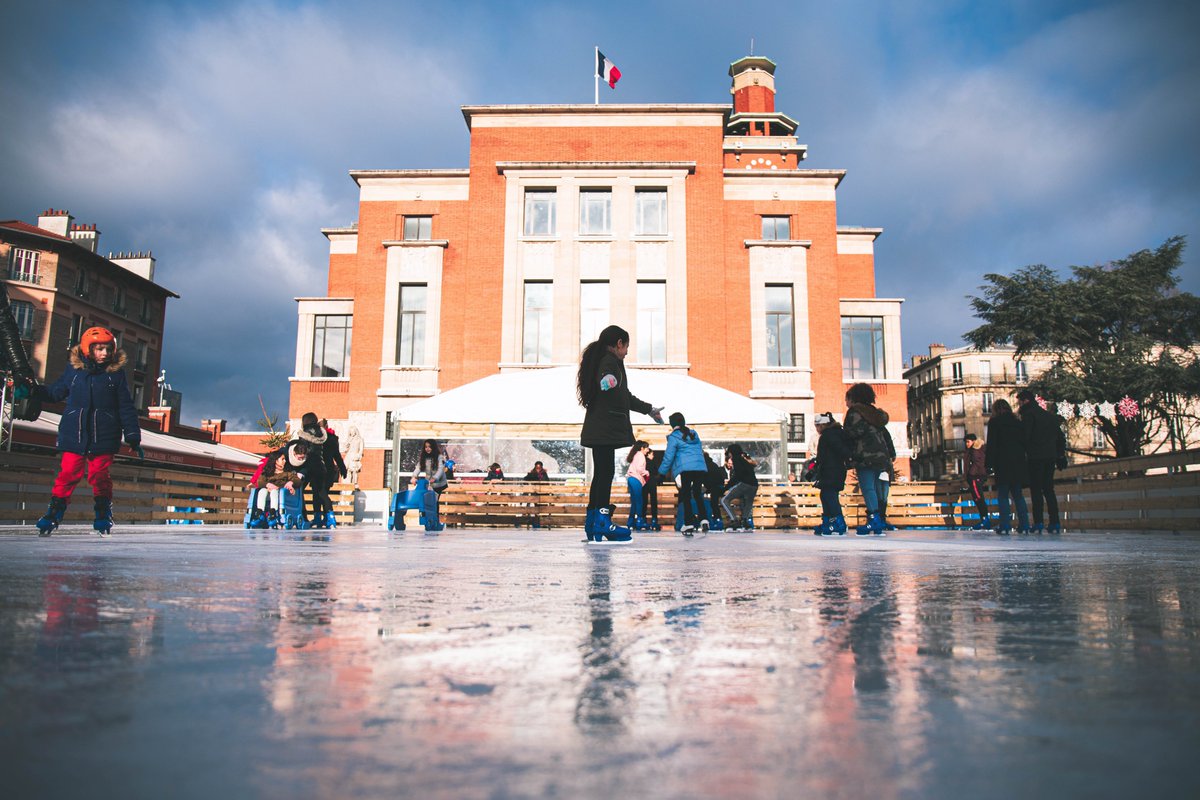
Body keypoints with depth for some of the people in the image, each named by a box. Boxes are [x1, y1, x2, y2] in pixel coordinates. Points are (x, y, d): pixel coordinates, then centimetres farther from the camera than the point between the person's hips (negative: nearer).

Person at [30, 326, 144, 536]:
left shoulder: (116, 373, 1)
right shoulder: (74, 369, 3)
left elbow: (126, 408, 3)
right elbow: (55, 392, 18)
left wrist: (133, 437, 0)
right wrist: (35, 390, 0)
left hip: (104, 437, -1)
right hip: (74, 435, 1)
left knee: (100, 476, 3)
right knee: (68, 474, -2)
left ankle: (103, 514, 17)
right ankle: (53, 514, 10)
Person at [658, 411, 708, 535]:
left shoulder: (673, 437, 1)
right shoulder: (694, 434, 18)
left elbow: (668, 457, -1)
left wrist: (662, 473, 5)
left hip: (685, 469, -5)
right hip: (701, 468, 5)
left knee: (686, 496, 0)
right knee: (698, 494, 16)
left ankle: (689, 524, -5)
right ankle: (704, 520, 7)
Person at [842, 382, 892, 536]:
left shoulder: (855, 411, -2)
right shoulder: (875, 412, 23)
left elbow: (856, 430, -16)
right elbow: (885, 434, 20)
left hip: (865, 455, -8)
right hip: (881, 455, 8)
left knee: (868, 488, -11)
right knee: (875, 489, 8)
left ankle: (874, 520, -20)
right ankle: (879, 526, 6)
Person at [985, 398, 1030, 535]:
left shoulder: (994, 422, -1)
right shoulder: (1017, 422, 13)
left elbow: (991, 445, -7)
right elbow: (1024, 442, 13)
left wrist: (988, 464, -6)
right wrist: (1021, 459, 16)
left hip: (1002, 463, -5)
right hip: (1018, 462, 5)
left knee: (1002, 495, -1)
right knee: (1018, 494, 11)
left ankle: (1005, 526, -7)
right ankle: (1024, 525, 6)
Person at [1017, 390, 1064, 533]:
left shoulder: (1028, 414, -5)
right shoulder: (1050, 415, 20)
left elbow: (1024, 435, -14)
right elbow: (1060, 436, 20)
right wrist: (1061, 454, 22)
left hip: (1036, 457, -7)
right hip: (1051, 457, 7)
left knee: (1036, 490, -5)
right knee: (1049, 489, 10)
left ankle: (1038, 523, -10)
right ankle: (1055, 523, 4)